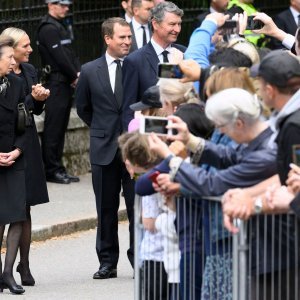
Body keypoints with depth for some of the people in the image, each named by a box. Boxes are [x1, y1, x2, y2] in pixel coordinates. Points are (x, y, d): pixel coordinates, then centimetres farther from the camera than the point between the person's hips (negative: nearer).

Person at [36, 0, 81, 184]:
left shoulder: (60, 27, 18)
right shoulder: (48, 28, -13)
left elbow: (70, 54, 16)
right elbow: (60, 57, -17)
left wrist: (78, 73, 1)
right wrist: (75, 76, -9)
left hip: (66, 84, 10)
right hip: (56, 84, -10)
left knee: (60, 128, 11)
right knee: (53, 128, -6)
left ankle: (57, 168, 15)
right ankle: (52, 170, -4)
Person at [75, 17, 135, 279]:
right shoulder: (90, 71, 3)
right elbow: (82, 107, 16)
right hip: (104, 149, 2)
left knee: (137, 206, -1)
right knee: (106, 209, 7)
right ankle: (108, 262, 15)